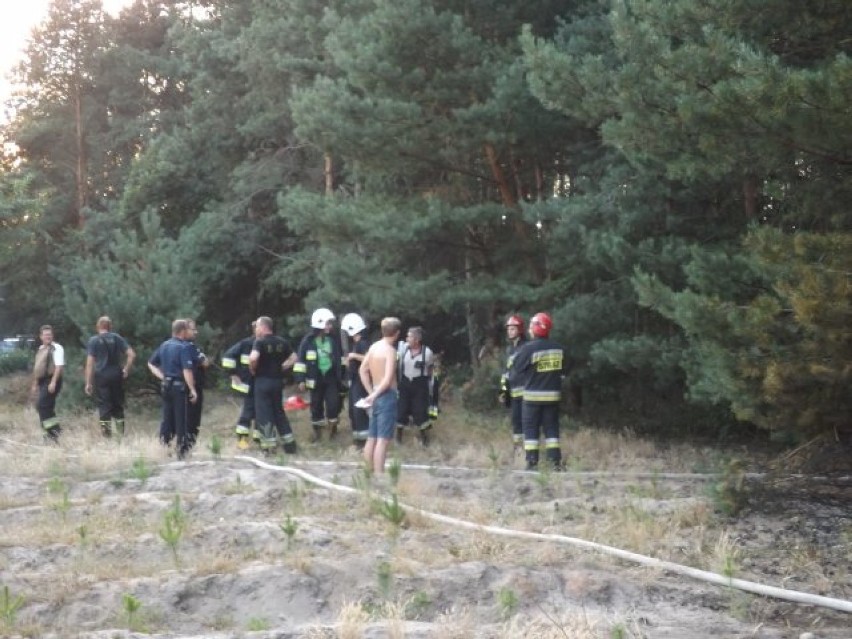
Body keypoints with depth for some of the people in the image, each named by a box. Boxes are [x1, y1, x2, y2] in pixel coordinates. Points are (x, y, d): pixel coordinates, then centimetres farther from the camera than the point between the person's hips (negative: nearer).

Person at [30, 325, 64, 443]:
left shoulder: (56, 348, -8)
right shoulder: (41, 349, 18)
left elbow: (59, 366, -17)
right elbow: (37, 368, 24)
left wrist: (53, 382, -24)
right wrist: (35, 384, 23)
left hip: (51, 381, -9)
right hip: (43, 381, 9)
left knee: (42, 404, -17)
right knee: (47, 407, 9)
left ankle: (53, 429, -13)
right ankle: (53, 432, 15)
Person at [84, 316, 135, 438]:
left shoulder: (93, 340, -1)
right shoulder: (117, 338, 5)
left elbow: (90, 363, -5)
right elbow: (132, 354, -3)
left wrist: (88, 383, -3)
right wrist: (126, 370, 6)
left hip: (101, 376, -2)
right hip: (116, 375, 2)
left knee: (104, 406, 0)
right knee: (118, 404, 12)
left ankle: (106, 433, -3)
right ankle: (121, 432, 11)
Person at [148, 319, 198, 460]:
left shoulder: (164, 345, 11)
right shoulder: (185, 347, -14)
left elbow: (151, 364, 17)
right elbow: (187, 370, -21)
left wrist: (161, 377, 11)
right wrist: (193, 390, -18)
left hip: (166, 386, 7)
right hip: (180, 386, -7)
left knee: (167, 419, 13)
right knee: (182, 421, -1)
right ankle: (182, 451, 1)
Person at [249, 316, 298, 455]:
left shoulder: (260, 342, -13)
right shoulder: (282, 342, 7)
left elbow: (253, 358, -28)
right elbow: (293, 358, 11)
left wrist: (252, 369, -10)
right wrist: (281, 368, 11)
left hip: (263, 380, -6)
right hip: (278, 380, 6)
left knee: (263, 413, 2)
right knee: (279, 411, 17)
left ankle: (269, 445, 0)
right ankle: (289, 443, 16)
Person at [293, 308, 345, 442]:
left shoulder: (334, 339, 2)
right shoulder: (308, 341, -6)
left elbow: (341, 358, 13)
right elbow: (301, 360, -4)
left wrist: (342, 376, 12)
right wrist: (301, 380, -9)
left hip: (331, 377, 1)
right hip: (316, 379, -1)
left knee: (333, 404, -8)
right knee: (316, 406, 6)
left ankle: (332, 426, 13)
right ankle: (317, 431, 18)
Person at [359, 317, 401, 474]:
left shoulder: (374, 347, 8)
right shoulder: (390, 350, -14)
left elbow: (363, 370, 15)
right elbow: (388, 379, -21)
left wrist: (371, 392, 15)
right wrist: (374, 395, -13)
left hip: (375, 396, 8)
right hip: (387, 395, -8)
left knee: (372, 438, 12)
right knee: (383, 440, -9)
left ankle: (370, 473, 18)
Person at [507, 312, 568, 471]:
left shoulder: (528, 349, -15)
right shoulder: (559, 349, 1)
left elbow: (515, 370, -7)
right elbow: (563, 371, 11)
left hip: (532, 395, -4)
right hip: (553, 394, 4)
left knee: (531, 429, 3)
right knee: (551, 428, 11)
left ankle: (532, 462, 0)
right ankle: (555, 460, 7)